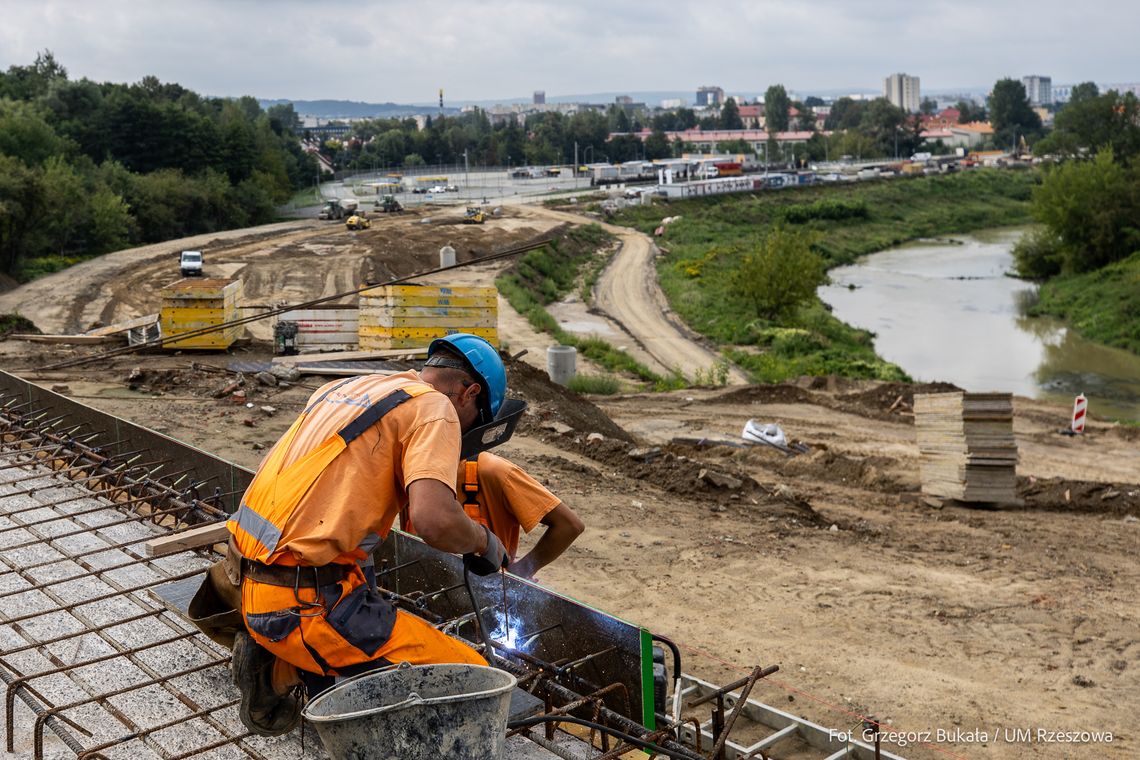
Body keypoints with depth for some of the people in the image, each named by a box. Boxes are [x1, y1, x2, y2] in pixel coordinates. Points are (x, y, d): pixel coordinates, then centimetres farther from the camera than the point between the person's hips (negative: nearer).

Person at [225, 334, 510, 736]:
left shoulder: (343, 387, 17)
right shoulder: (434, 407, -7)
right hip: (306, 607, -8)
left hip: (253, 590, 9)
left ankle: (273, 670, 14)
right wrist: (484, 541, -2)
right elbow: (436, 521, -23)